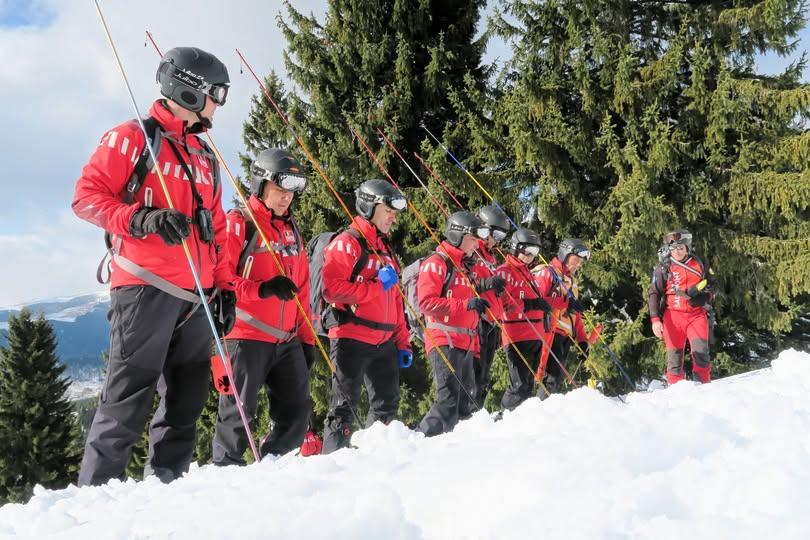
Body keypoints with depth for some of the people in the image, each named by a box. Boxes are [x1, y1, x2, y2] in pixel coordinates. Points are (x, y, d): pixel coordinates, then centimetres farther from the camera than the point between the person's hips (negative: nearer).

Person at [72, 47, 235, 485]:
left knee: (187, 400, 7)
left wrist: (224, 285, 17)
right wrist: (142, 219, -21)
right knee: (128, 400, -9)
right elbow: (87, 196, -6)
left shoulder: (205, 157, 23)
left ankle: (165, 485, 14)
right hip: (146, 288, -7)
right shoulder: (132, 138, 2)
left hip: (195, 297, 7)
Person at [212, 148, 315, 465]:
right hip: (247, 337, -7)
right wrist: (262, 289, -25)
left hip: (288, 341, 7)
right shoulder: (238, 224, -4)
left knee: (297, 415, 7)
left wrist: (306, 338, 18)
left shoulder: (291, 230, 19)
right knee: (238, 415, -2)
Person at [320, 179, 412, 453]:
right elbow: (332, 289, -19)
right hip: (352, 338, -8)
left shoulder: (385, 249, 21)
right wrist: (376, 286, -17)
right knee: (345, 405, -4)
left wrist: (403, 342, 18)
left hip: (384, 342, 8)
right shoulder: (346, 243, -6)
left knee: (387, 406, 12)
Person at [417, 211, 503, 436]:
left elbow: (476, 310, 26)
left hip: (466, 343, 9)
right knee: (448, 402, -17)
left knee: (465, 401, 12)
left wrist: (489, 289, 8)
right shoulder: (436, 263, -6)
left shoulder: (465, 267, 22)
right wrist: (466, 304, -23)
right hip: (444, 342, -9)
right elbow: (426, 302, -19)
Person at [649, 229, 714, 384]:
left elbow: (711, 286, 22)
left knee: (701, 351, -14)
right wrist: (655, 319, -10)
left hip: (697, 314, 1)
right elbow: (654, 294, 0)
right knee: (674, 355, 0)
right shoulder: (663, 267, 2)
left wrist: (704, 297, 3)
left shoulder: (699, 263, 8)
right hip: (673, 316, -1)